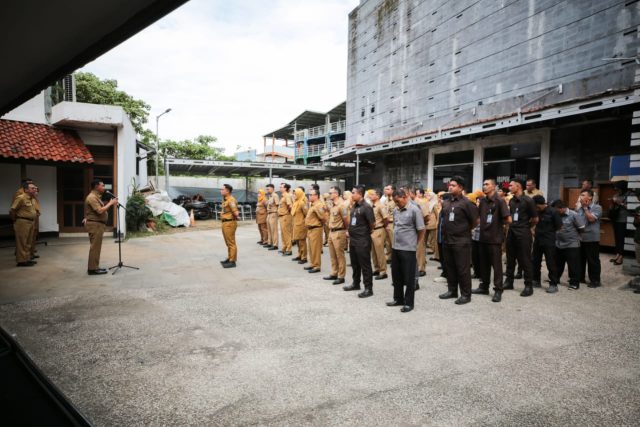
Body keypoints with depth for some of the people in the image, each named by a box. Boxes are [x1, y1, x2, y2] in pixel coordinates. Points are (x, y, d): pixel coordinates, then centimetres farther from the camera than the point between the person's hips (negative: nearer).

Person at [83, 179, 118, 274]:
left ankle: (94, 267, 20)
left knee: (96, 247, 14)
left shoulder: (96, 197, 19)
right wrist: (110, 203, -16)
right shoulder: (92, 197, -15)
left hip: (98, 224, 11)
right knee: (95, 247, -8)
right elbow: (100, 211, -23)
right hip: (94, 224, -11)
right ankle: (93, 268, -5)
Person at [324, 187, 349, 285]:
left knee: (340, 256, 0)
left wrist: (344, 229, 1)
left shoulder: (341, 205, -16)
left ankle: (341, 277, 8)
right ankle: (334, 274, 27)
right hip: (331, 232, 9)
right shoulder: (332, 205, 10)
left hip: (339, 233, -9)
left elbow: (346, 220, -14)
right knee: (333, 255, 15)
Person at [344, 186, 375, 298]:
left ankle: (368, 288, 6)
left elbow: (372, 223, -19)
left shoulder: (366, 207, -17)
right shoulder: (354, 206, 10)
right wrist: (351, 231, 13)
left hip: (362, 240, -9)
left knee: (365, 265, -1)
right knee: (355, 263, 18)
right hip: (353, 239, 9)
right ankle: (356, 283, 32)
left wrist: (368, 231, -3)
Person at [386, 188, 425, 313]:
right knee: (396, 275, 15)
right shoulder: (396, 210, 9)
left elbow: (421, 230, -7)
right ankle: (398, 299, 29)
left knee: (409, 278, 2)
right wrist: (397, 240, 14)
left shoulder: (414, 210, -11)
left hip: (408, 249, -7)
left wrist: (414, 243, 3)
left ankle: (408, 303, 12)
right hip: (396, 248, 7)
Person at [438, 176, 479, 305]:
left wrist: (465, 230, 4)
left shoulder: (466, 202, -10)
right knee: (450, 267, 14)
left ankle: (466, 294, 9)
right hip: (447, 240, 7)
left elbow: (475, 220, -6)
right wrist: (445, 232, 13)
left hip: (461, 241, -7)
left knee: (463, 269, 0)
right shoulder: (446, 203, 10)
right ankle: (452, 290, 26)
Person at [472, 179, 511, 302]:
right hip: (483, 237, 6)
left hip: (495, 238, -6)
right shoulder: (482, 200, 7)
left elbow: (508, 219, -15)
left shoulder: (499, 200, -11)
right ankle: (484, 287, 25)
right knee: (483, 263, 14)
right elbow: (477, 216, 16)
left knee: (496, 265, 1)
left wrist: (500, 225, -1)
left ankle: (498, 290, 8)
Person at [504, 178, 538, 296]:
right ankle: (509, 281, 22)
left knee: (525, 260, -1)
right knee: (510, 258, 12)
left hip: (523, 234, -6)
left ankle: (529, 286, 7)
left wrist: (525, 227, 7)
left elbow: (535, 219, -4)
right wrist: (513, 226, 7)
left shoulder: (528, 200, -10)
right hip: (511, 232, 6)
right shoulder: (511, 201, 9)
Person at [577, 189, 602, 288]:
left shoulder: (597, 207, -6)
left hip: (592, 239, -6)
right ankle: (580, 277, 26)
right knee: (580, 259, 14)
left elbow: (591, 219, -19)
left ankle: (595, 280, 11)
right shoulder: (580, 208, 10)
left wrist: (586, 208, -13)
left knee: (593, 261, 1)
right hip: (580, 238, 6)